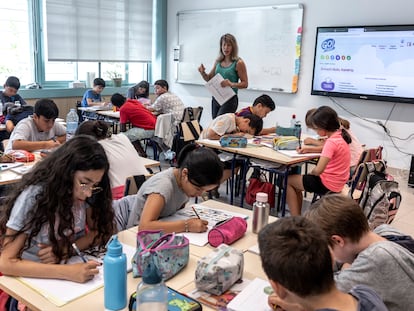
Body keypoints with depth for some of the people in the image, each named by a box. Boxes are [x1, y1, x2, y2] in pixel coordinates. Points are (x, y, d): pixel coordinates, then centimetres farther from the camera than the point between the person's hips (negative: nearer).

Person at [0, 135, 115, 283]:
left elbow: (101, 231, -2)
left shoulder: (83, 191, -10)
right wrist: (66, 272, -32)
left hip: (75, 266, 2)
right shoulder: (33, 197, -20)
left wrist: (67, 249, -19)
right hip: (36, 278, -2)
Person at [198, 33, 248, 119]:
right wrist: (203, 73, -2)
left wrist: (231, 84, -23)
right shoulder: (218, 61, 8)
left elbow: (245, 84, -7)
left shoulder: (238, 63, -7)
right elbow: (210, 79, 18)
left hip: (229, 100, -6)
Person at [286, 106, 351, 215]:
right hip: (337, 181, 9)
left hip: (328, 185, -9)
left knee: (288, 181, 4)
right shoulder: (340, 135, 2)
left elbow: (318, 170, -31)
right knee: (296, 180, 25)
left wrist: (311, 173, -8)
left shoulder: (331, 142, -26)